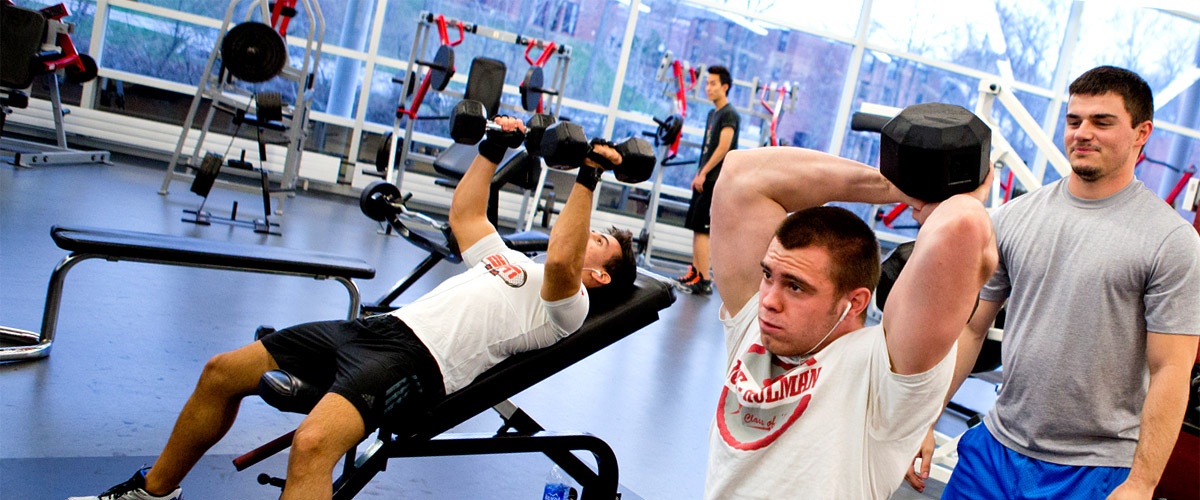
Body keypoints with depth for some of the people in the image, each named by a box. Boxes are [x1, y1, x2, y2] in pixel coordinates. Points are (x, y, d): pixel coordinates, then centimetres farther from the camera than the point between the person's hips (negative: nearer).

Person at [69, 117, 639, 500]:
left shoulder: (564, 304, 3)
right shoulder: (511, 261, 30)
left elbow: (561, 260, -18)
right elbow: (464, 213, 37)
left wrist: (586, 179, -17)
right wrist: (492, 148, 36)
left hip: (418, 364, -9)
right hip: (383, 326, 9)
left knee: (313, 444, -38)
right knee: (223, 372, 7)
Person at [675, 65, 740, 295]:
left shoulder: (729, 114, -10)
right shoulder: (713, 113, 18)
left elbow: (723, 148, -19)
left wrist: (703, 174, -17)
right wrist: (698, 174, 15)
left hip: (716, 181, -9)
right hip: (705, 180, 9)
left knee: (701, 228, -11)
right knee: (696, 227, 12)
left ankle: (704, 281, -9)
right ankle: (695, 273, 19)